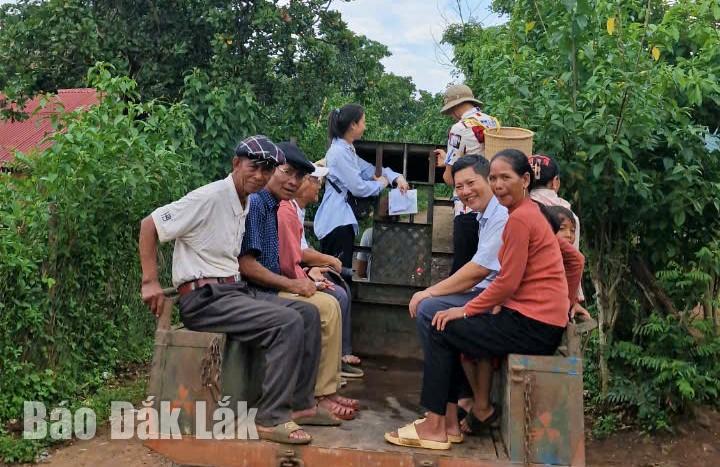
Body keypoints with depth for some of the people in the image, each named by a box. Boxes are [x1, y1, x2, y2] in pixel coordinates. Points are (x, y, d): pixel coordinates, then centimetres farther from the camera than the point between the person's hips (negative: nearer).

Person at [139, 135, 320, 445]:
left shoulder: (246, 205, 13)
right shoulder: (209, 198, -13)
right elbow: (149, 225, -11)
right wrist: (150, 282, -15)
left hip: (233, 291, 9)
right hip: (203, 299, -9)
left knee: (307, 313, 3)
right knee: (288, 323, -23)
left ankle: (300, 402, 8)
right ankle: (273, 418, -16)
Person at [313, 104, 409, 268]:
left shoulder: (347, 149, 16)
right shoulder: (339, 152, -16)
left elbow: (369, 169, 19)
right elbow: (358, 188, -16)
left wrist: (396, 177, 4)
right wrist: (382, 184, 1)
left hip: (342, 219, 10)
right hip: (336, 222, -10)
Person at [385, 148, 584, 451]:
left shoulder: (519, 218, -15)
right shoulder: (531, 212, 14)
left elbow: (507, 283, -17)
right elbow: (575, 259, 19)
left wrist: (465, 311, -9)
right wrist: (567, 303, 21)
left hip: (532, 326, -10)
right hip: (542, 320, 10)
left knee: (442, 331, -3)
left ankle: (435, 427, 2)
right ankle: (481, 408, 21)